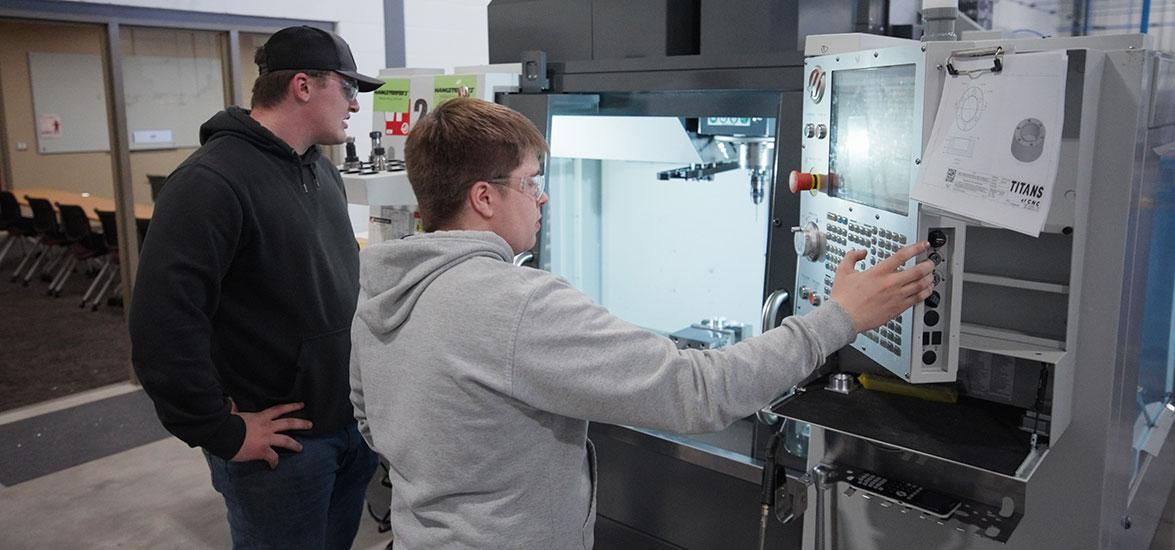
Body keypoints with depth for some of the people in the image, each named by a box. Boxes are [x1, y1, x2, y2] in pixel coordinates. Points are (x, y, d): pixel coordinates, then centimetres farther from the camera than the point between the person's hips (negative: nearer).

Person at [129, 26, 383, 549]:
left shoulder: (322, 170, 9)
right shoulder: (211, 180, -19)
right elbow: (162, 325, -25)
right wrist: (222, 433, -18)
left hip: (356, 422, 8)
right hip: (286, 441, -8)